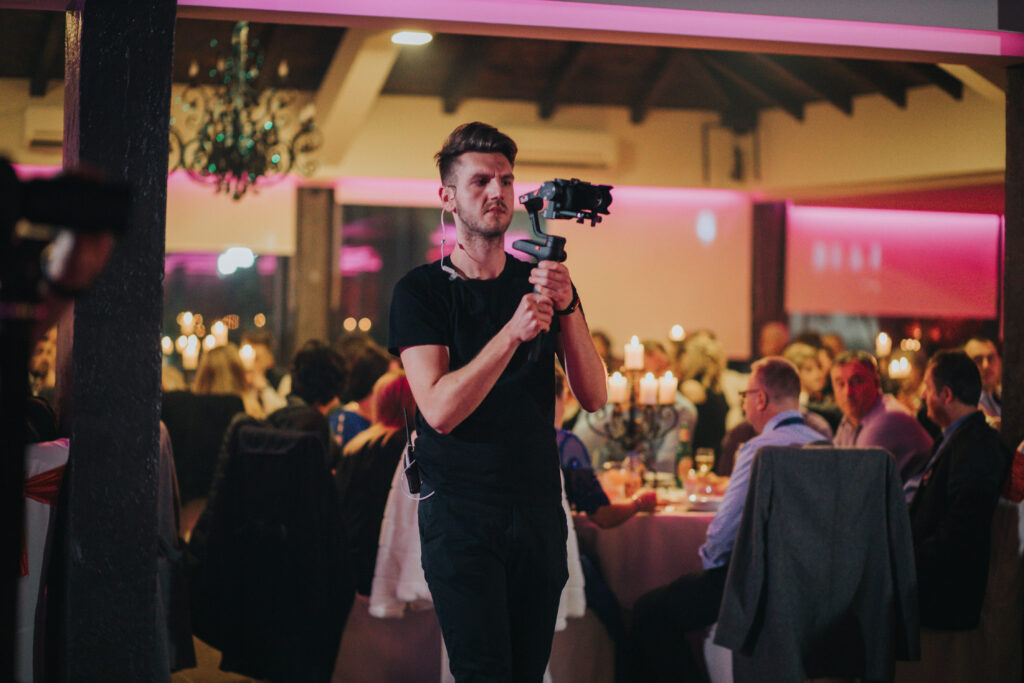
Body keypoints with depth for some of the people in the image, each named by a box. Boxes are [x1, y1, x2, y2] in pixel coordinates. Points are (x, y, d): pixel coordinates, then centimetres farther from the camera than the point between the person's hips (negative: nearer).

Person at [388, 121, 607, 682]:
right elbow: (440, 409, -16)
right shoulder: (421, 291, -3)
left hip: (538, 508, 4)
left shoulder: (543, 282, 8)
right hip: (460, 515, -4)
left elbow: (593, 396, -1)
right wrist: (514, 331, -25)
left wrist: (566, 308, -16)